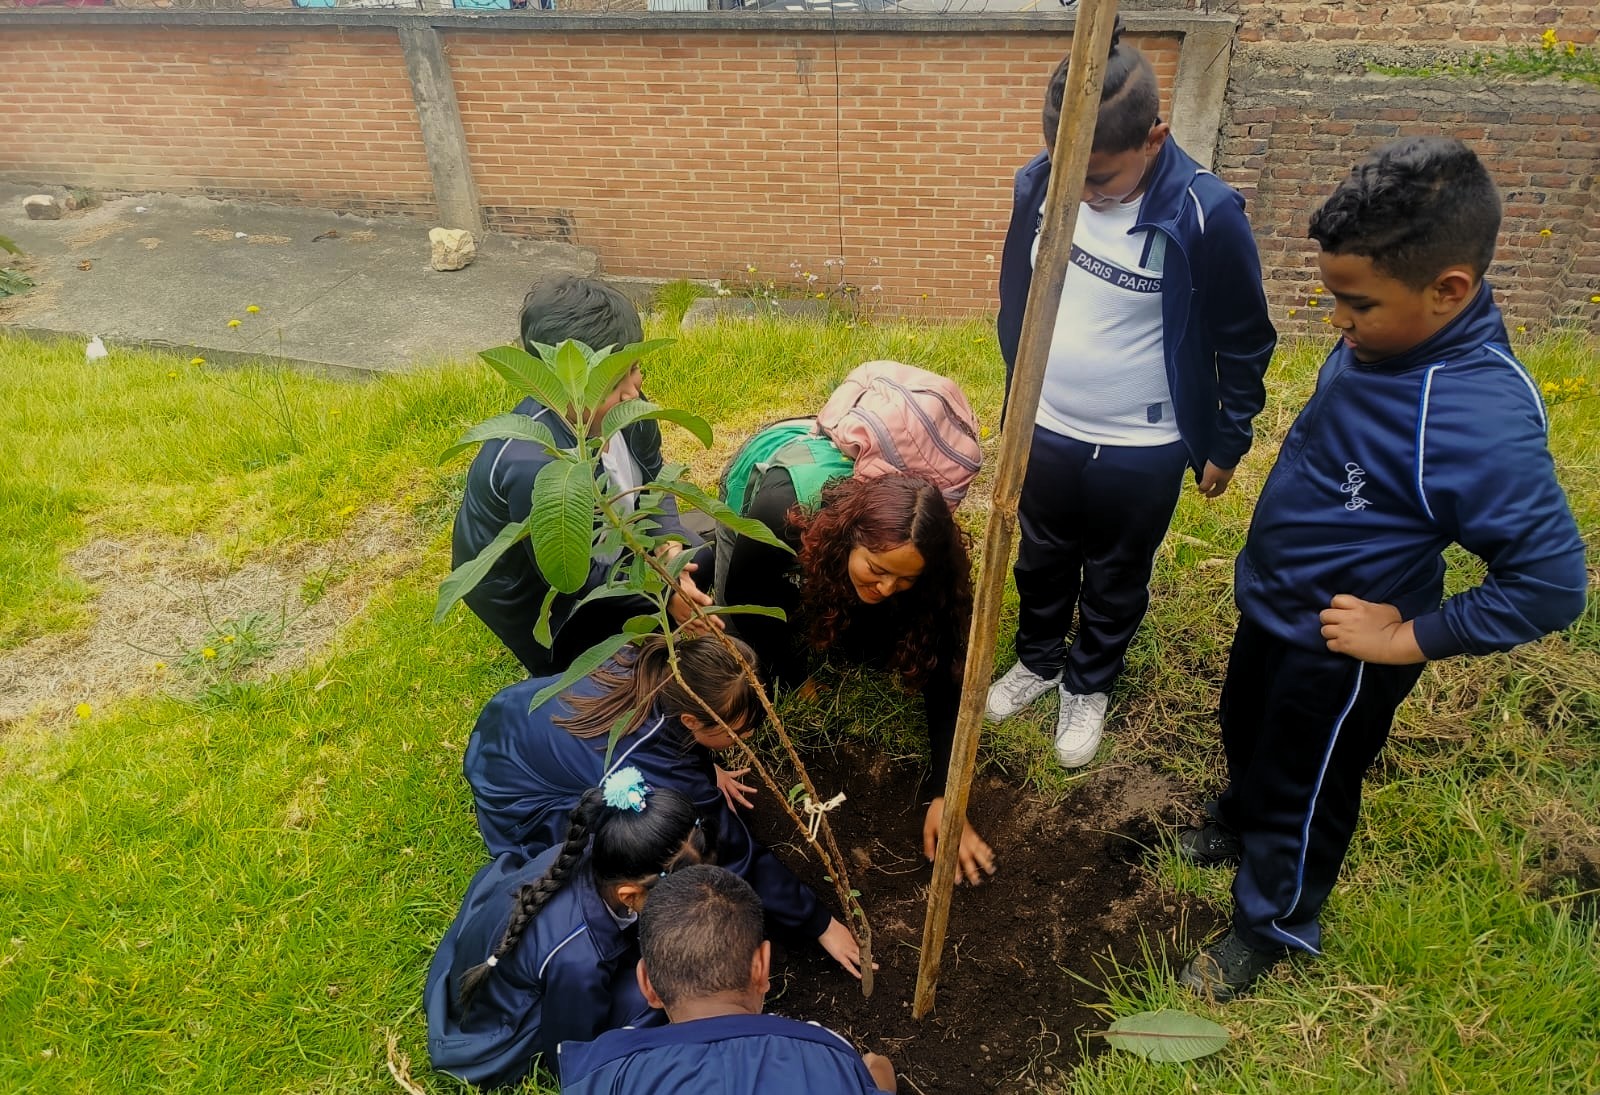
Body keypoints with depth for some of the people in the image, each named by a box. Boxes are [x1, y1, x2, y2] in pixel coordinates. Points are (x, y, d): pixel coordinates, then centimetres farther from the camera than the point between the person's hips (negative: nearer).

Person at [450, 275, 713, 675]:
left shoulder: (622, 405, -21)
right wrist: (664, 592, -30)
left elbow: (655, 478, -4)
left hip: (602, 547, 7)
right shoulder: (534, 469, -41)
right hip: (545, 605, -7)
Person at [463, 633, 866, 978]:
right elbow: (738, 857, -25)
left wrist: (707, 770, 5)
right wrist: (821, 925, -14)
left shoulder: (652, 668, -21)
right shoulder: (666, 776, -37)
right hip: (516, 805, -6)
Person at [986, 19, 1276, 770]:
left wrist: (1229, 442, -2)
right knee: (1041, 562, 24)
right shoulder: (1040, 182, -12)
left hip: (1142, 450, -3)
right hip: (1045, 430, 4)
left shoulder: (1205, 215, -24)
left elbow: (1244, 342, -10)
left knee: (1115, 582, 18)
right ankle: (1038, 659, 50)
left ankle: (1088, 686, 43)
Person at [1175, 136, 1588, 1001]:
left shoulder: (1477, 421, -34)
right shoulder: (1386, 338, -10)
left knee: (1303, 786, 16)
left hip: (1337, 648, -8)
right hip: (1273, 605, 8)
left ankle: (1273, 925, 42)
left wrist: (1411, 638, -23)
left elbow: (1550, 582, -30)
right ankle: (1239, 827, 60)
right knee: (1246, 729, 30)